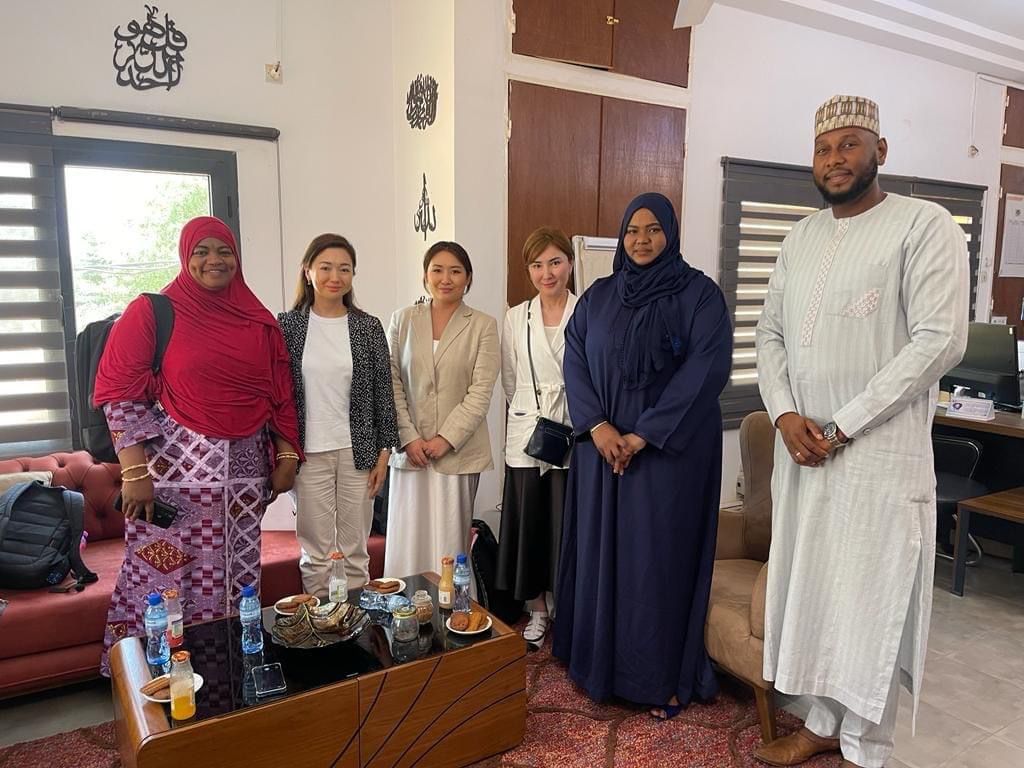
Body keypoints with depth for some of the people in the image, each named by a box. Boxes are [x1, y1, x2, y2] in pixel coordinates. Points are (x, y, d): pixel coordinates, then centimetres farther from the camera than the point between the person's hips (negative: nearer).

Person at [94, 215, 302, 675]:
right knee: (163, 576, 1)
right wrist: (135, 472, -12)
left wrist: (286, 455, 7)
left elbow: (280, 392, 13)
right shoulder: (152, 311, -2)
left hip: (244, 468, 4)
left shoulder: (257, 320, 10)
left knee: (237, 577, 11)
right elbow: (120, 391, -6)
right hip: (175, 467, -4)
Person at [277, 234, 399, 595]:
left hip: (358, 451, 1)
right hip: (308, 453, 0)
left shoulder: (368, 327, 1)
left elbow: (383, 391, 3)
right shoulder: (287, 325, -1)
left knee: (355, 550, 11)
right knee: (316, 552, 9)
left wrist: (384, 451, 1)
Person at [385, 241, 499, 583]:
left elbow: (481, 392, -5)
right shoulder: (403, 320, 8)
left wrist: (446, 439, -11)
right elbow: (392, 383, 4)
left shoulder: (483, 325, 1)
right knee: (407, 542, 6)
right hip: (410, 450, 2)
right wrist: (408, 437, -7)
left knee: (450, 545, 3)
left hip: (459, 451, -2)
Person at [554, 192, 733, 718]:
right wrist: (597, 425, -12)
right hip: (602, 446, 4)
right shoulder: (598, 296, 9)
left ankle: (666, 677, 18)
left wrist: (645, 433, -17)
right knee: (602, 549, 10)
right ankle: (601, 662, 27)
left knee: (661, 555, 2)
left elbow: (708, 367, -13)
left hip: (671, 447, -4)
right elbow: (574, 361, 4)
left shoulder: (699, 292, -3)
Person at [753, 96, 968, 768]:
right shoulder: (802, 237, 13)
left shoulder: (926, 225, -6)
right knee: (809, 590, 13)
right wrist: (785, 414, -6)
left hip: (880, 455, -6)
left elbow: (940, 339, -15)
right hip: (801, 451, 6)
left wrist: (843, 426, -16)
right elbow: (770, 333, 12)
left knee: (869, 605, 4)